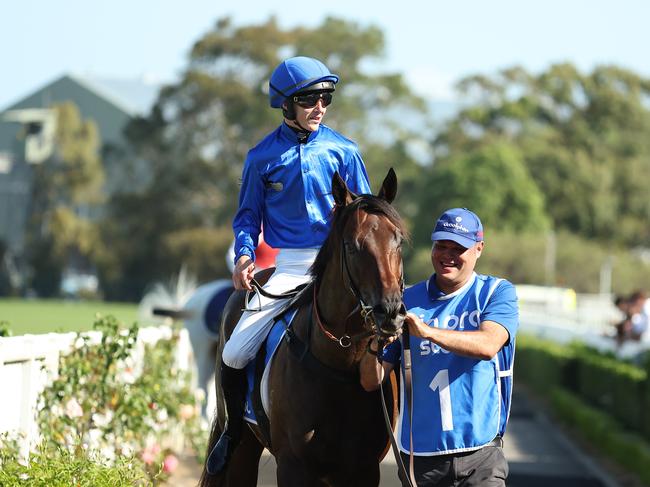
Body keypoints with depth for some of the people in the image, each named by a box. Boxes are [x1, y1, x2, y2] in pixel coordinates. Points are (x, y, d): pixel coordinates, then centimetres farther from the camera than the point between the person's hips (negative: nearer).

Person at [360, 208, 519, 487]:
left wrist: (427, 331, -31)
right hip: (419, 457, 2)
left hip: (480, 456, -2)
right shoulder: (407, 301, 7)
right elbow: (371, 381, 5)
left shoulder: (497, 293, 2)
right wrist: (375, 347, -18)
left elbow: (488, 345, -19)